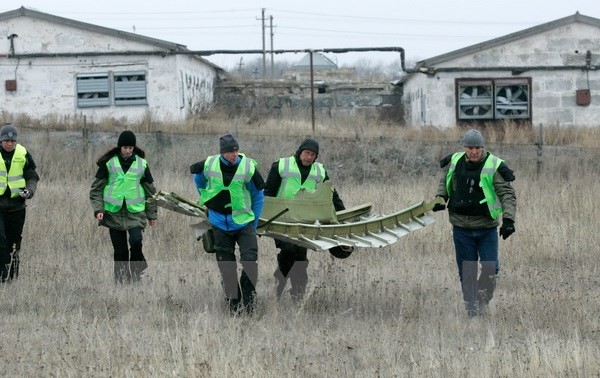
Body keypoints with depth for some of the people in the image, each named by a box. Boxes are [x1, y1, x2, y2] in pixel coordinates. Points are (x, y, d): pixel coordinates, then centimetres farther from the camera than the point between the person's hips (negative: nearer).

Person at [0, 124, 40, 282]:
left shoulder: (23, 154, 2)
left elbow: (32, 177, 9)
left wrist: (29, 190, -10)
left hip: (16, 204, 2)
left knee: (14, 240, 10)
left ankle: (13, 272, 21)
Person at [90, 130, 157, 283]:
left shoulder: (141, 163, 5)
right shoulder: (109, 162, 1)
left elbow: (150, 190, 14)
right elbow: (97, 188, 4)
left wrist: (151, 214, 14)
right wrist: (98, 209, -7)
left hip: (135, 210, 0)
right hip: (114, 211, 0)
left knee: (136, 241, -20)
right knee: (119, 248, 1)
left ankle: (136, 271, 1)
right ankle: (121, 277, 14)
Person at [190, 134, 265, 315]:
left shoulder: (249, 167, -10)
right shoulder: (208, 165, -7)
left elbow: (258, 197, 3)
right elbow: (198, 179, 19)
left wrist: (254, 223, 5)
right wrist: (206, 200, 21)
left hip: (243, 223, -2)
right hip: (220, 224, 2)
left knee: (250, 262, -15)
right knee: (226, 268, 4)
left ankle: (248, 303, -1)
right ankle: (234, 305, 14)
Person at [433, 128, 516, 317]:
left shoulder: (493, 167, -10)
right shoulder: (454, 163, 1)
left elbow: (507, 194, -11)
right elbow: (445, 182, 21)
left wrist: (508, 219, -23)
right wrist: (441, 198, 1)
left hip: (487, 228, -2)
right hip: (461, 228, 2)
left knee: (490, 269, -6)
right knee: (466, 271, 4)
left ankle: (483, 300, 18)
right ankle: (471, 307, 12)